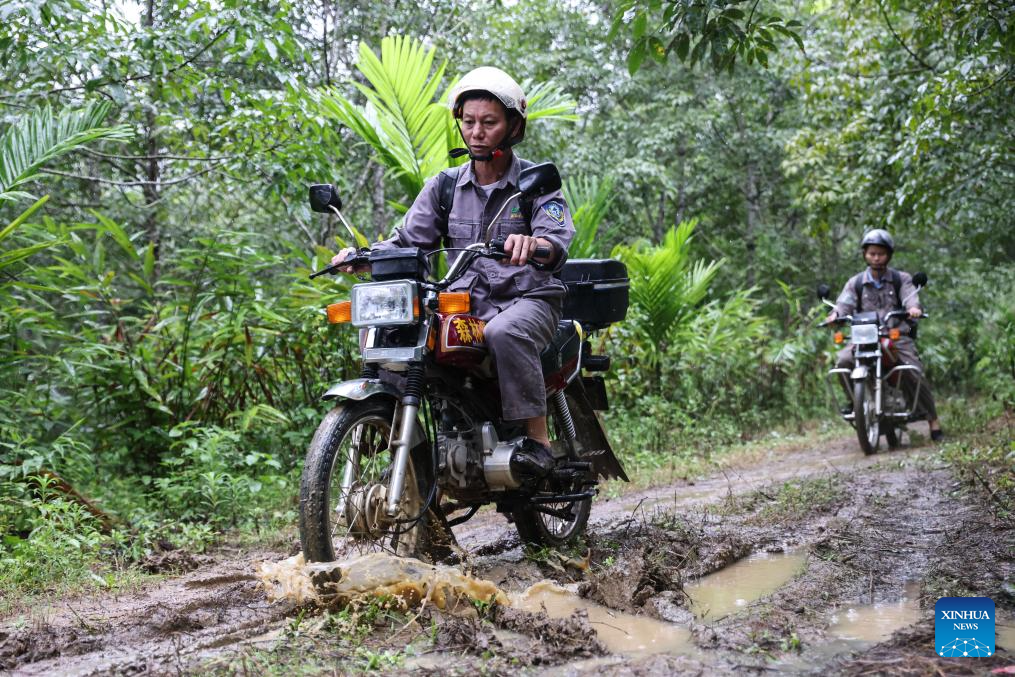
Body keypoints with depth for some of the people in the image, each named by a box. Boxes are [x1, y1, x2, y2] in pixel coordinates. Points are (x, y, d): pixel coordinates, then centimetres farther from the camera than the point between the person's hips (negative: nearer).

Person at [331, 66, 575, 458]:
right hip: (465, 303, 4)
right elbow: (409, 240, 5)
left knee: (504, 333, -38)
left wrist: (533, 244, -42)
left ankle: (539, 440, -27)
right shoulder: (443, 186, 13)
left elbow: (558, 242, -17)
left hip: (529, 298, -4)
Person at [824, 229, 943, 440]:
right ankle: (854, 400, -4)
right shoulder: (855, 283, 13)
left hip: (897, 335, -1)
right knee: (843, 361, -26)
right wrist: (835, 314, -25)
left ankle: (933, 421, -8)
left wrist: (914, 308, -33)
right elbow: (845, 302, -1)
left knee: (915, 375, -18)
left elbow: (910, 296, -8)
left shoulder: (901, 279, 10)